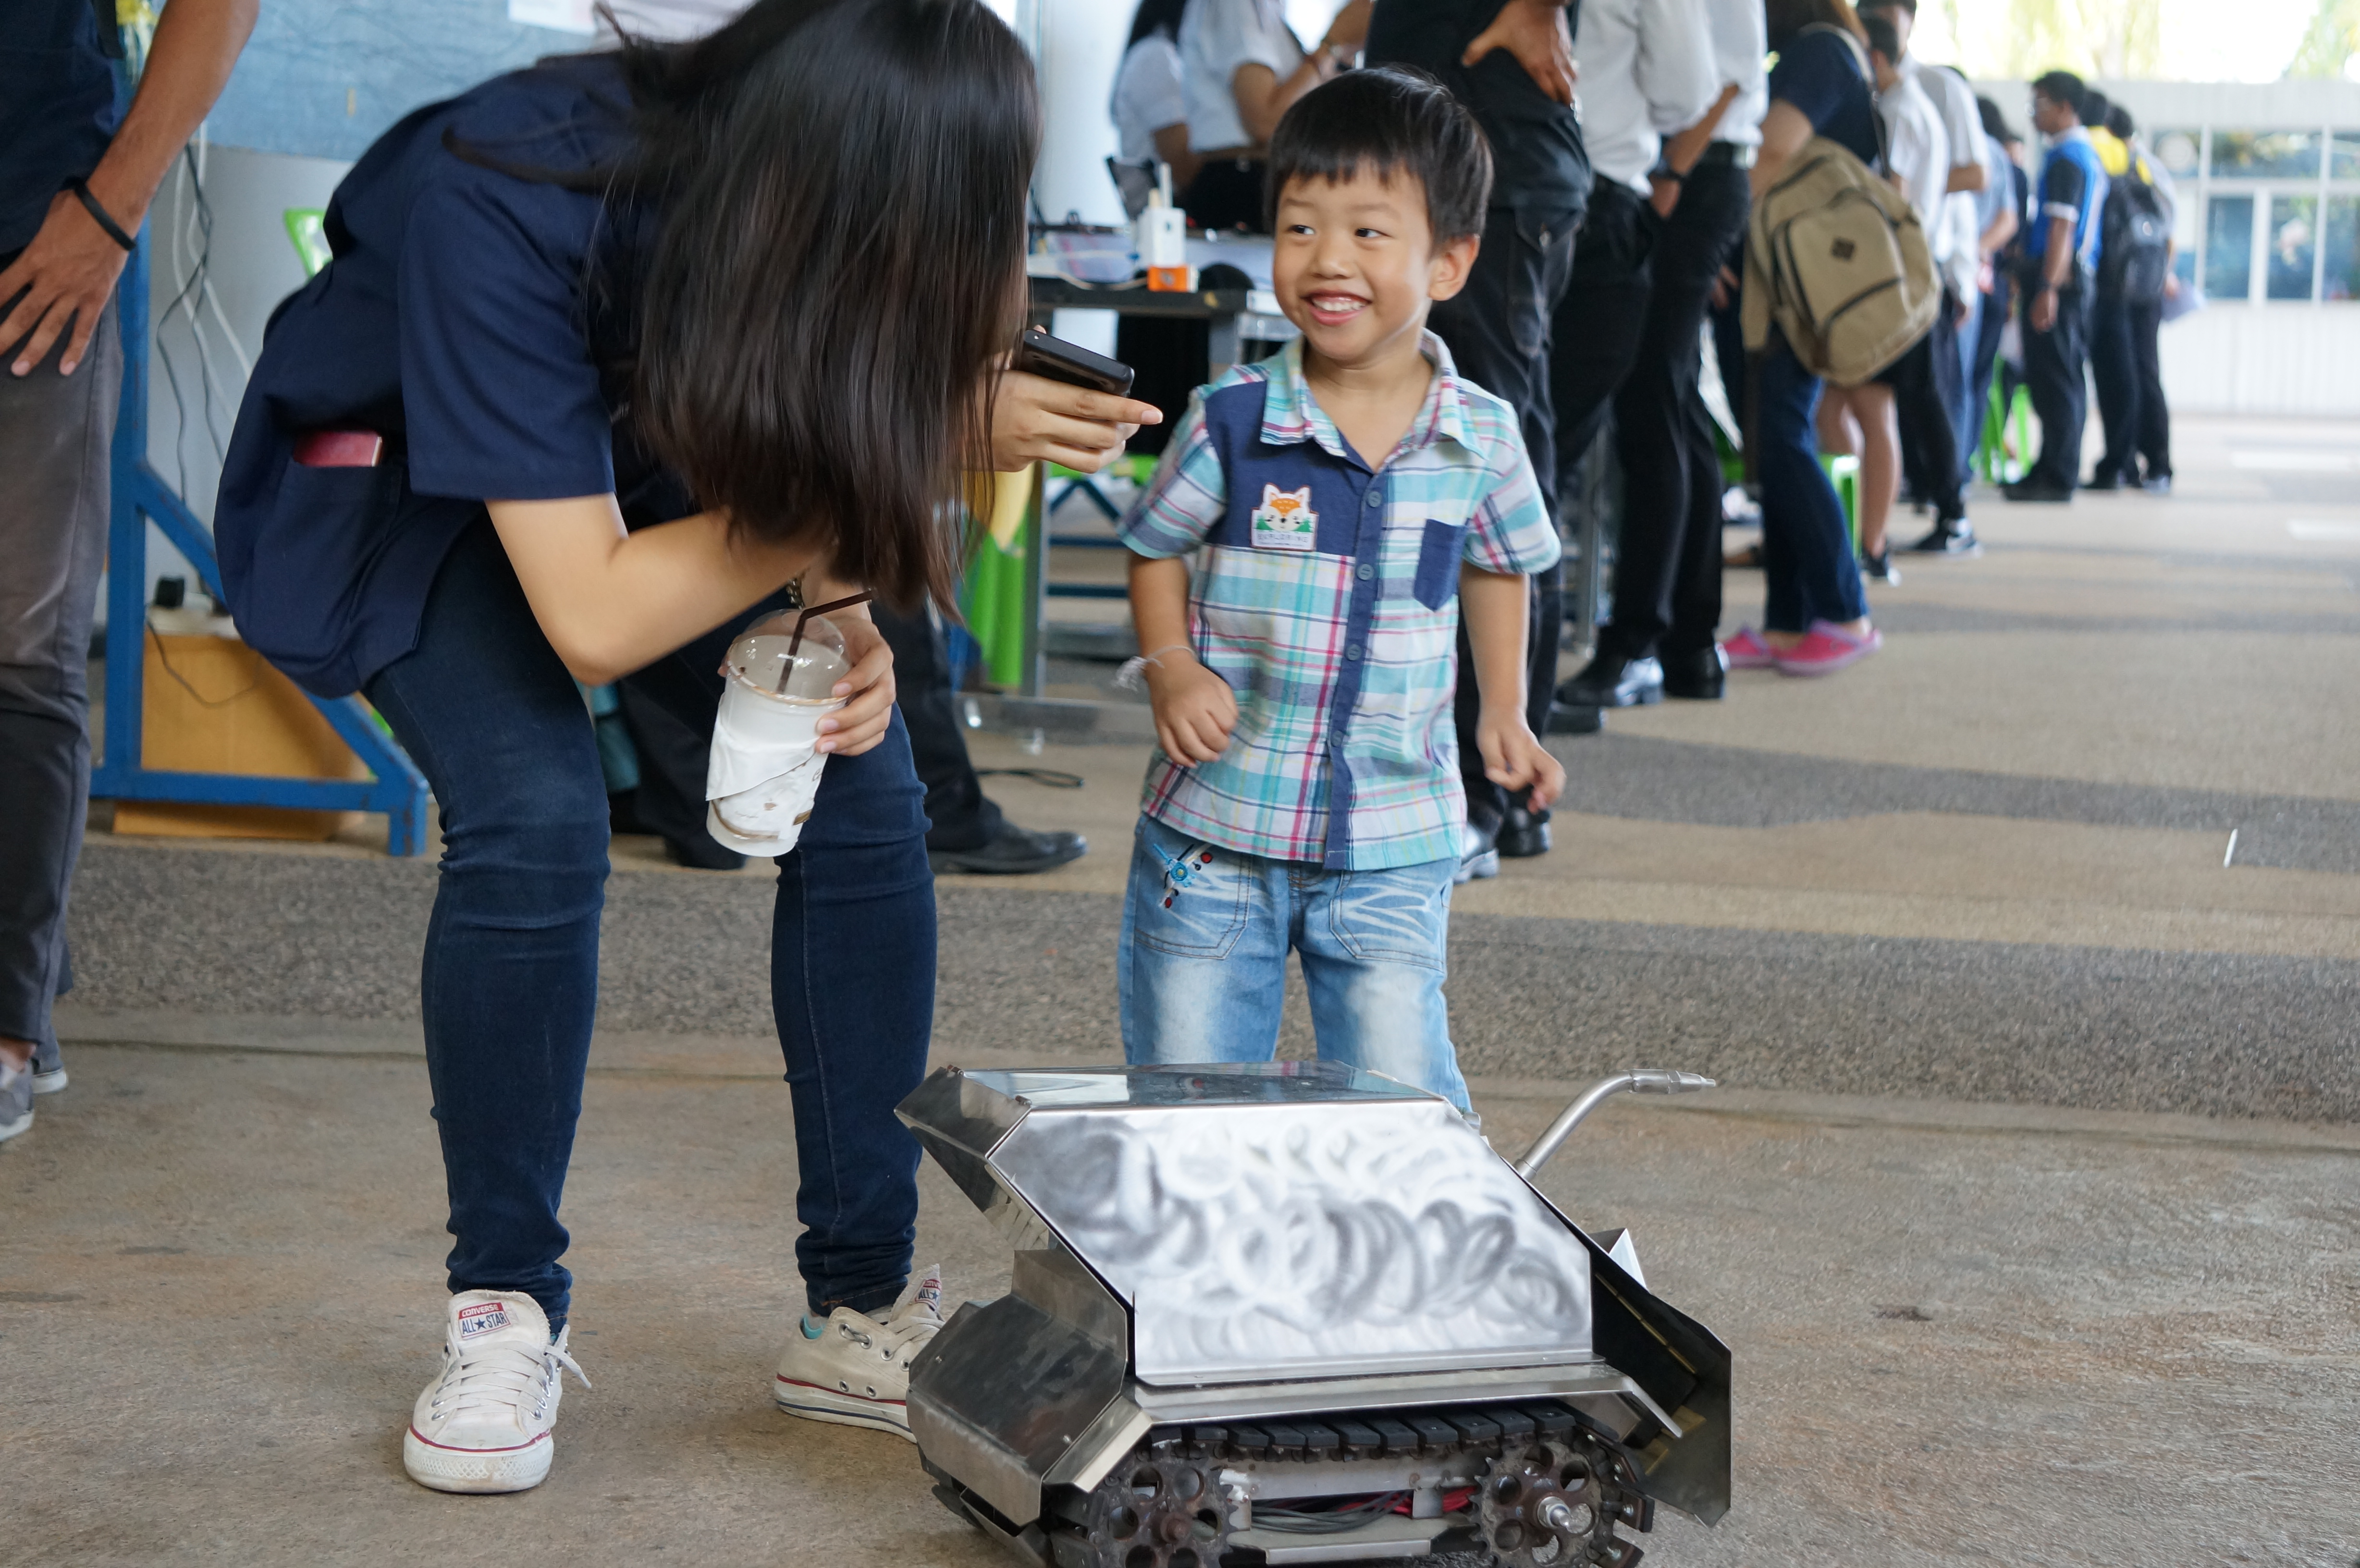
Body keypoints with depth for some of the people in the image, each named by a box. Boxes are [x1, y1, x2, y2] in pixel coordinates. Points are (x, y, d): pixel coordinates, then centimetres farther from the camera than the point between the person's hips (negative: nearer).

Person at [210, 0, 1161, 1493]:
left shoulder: (806, 204, -24)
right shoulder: (505, 206, -40)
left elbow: (806, 450, -2)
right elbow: (593, 617, -38)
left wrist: (843, 621, -22)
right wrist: (927, 446, -40)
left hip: (644, 466, 5)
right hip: (393, 480, -5)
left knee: (865, 793, -12)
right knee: (536, 816, -28)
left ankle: (861, 1308, 0)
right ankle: (506, 1311, -8)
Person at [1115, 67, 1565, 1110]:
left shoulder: (1480, 438, -3)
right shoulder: (1230, 423, -9)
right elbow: (1156, 550, 6)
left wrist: (1504, 711, 8)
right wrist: (1171, 668, -10)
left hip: (1393, 841, 1)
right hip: (1216, 823, 0)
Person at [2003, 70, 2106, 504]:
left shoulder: (2065, 158, -13)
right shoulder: (2089, 155, 18)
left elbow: (2061, 227, -20)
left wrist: (2048, 288, -24)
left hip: (2056, 276, -10)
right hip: (2080, 276, 10)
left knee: (2053, 381, -8)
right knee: (2067, 379, 12)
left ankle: (2057, 477, -8)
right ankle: (2057, 470, 18)